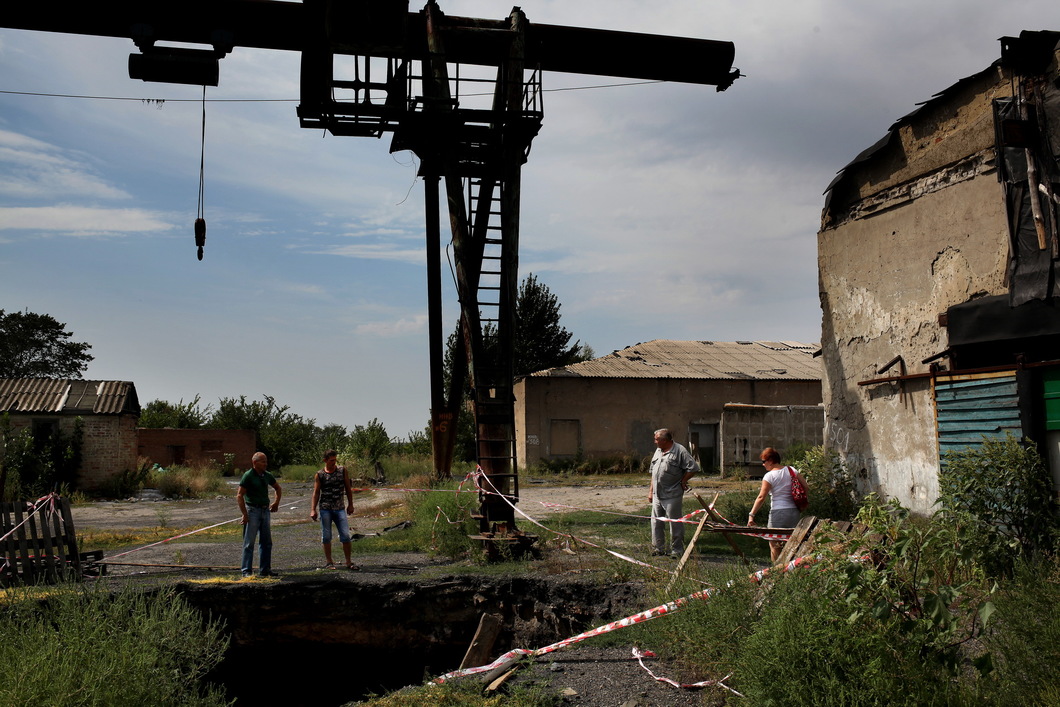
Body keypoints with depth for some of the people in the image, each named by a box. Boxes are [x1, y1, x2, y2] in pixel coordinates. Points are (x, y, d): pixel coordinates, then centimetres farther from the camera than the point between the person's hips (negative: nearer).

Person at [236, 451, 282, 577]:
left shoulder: (267, 476, 8)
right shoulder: (248, 476, -10)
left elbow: (277, 488, 27)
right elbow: (239, 496, -13)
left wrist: (276, 503, 16)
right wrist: (245, 514, -17)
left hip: (265, 510, 7)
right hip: (252, 510, -7)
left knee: (267, 542, 9)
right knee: (249, 543, -3)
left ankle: (265, 570, 16)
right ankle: (247, 571, 2)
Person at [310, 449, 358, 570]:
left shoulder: (342, 470, 6)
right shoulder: (319, 475, 1)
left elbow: (348, 488, 11)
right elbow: (316, 493, 0)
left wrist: (350, 504, 9)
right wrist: (313, 510, -7)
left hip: (340, 508, 1)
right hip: (325, 508, -1)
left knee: (345, 535, -2)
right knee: (326, 536, 3)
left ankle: (348, 562, 5)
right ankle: (329, 562, 12)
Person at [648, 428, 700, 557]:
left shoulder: (679, 451, -10)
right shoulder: (658, 452, 15)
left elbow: (693, 468, -13)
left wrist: (682, 481, -7)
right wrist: (650, 491, 17)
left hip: (672, 496, -8)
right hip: (657, 495, 8)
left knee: (675, 523, 0)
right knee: (656, 522, 11)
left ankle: (677, 550, 9)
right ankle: (658, 548, 21)